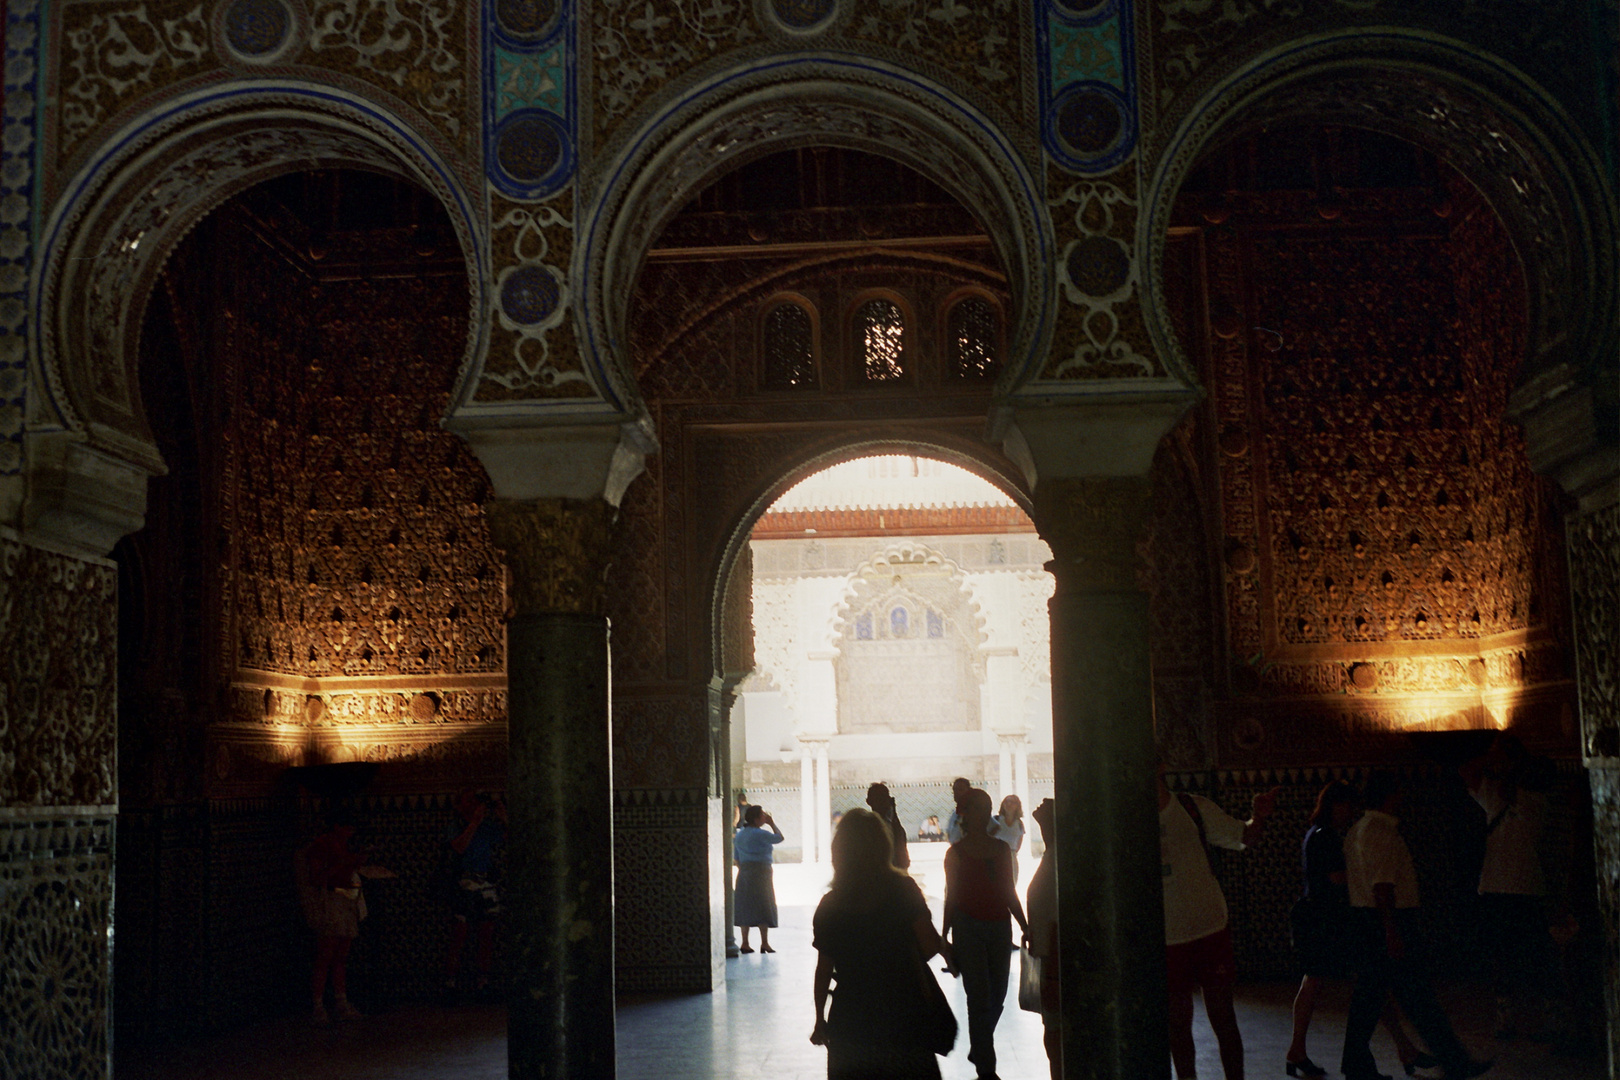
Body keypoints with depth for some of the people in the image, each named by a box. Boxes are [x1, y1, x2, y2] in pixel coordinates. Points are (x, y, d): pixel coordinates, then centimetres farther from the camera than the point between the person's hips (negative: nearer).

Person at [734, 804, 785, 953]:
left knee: (745, 907, 9)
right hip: (761, 871, -7)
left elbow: (736, 858, 14)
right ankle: (764, 943, -3)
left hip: (744, 873, 7)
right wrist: (772, 823, 8)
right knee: (763, 907, -2)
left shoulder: (739, 834, 10)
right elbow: (779, 838, -1)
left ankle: (745, 943, 10)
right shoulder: (760, 834, -14)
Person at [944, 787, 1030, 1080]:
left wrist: (1025, 927, 12)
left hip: (999, 928, 4)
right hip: (968, 929, -4)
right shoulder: (956, 853, 0)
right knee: (980, 999, -7)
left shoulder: (1001, 848, 10)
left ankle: (978, 1051, 30)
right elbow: (951, 897, 3)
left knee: (997, 998, 8)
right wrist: (944, 937, 2)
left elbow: (1010, 893, 15)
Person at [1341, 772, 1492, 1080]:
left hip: (1364, 917, 10)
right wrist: (1391, 931, -25)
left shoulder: (1357, 830, 16)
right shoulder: (1383, 833, -16)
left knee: (1367, 994, 10)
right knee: (1416, 996, -4)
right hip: (1390, 919, -10)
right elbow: (1382, 886, -23)